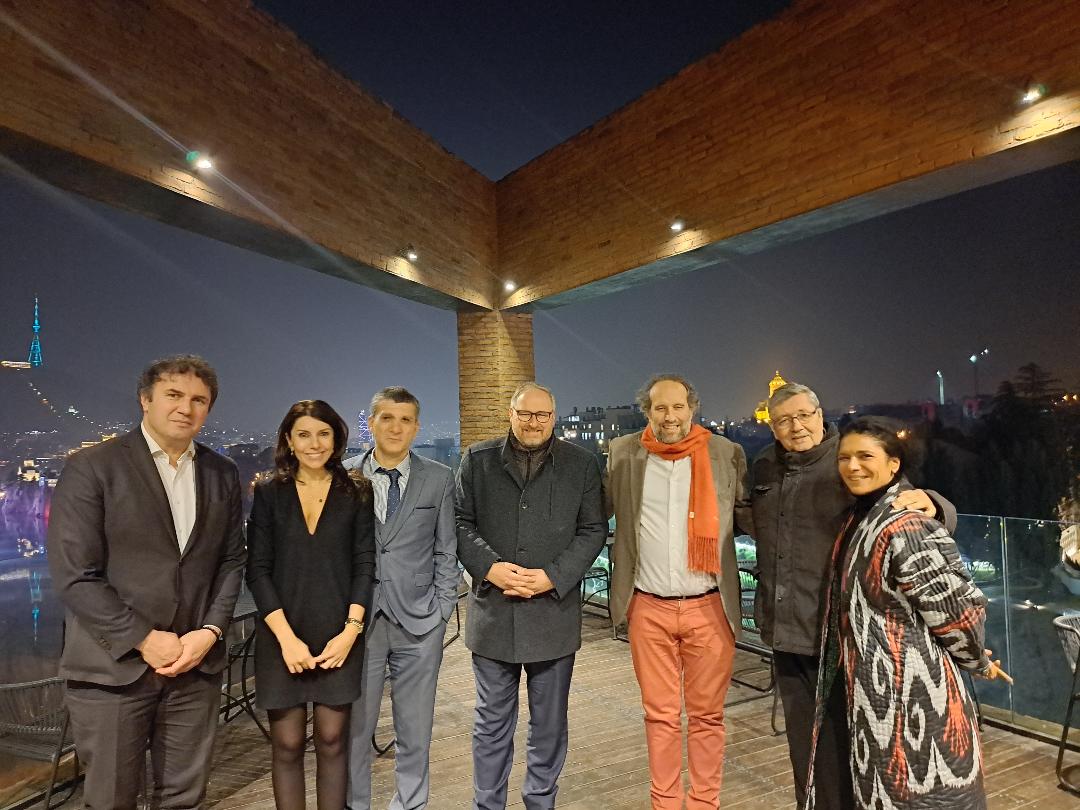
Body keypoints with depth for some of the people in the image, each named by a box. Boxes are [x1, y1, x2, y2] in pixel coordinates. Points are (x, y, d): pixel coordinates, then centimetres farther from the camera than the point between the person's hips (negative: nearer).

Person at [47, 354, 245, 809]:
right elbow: (74, 575, -11)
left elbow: (231, 561, 7)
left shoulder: (223, 475, 6)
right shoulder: (91, 468, -7)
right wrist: (144, 640, -13)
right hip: (113, 665, -3)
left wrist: (210, 631, -6)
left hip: (196, 662, 3)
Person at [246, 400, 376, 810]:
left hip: (338, 636, 0)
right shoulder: (268, 492, 2)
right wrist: (286, 637, -10)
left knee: (332, 739, 8)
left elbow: (365, 564, 0)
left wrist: (350, 630, -9)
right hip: (282, 636, 0)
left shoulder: (357, 492, 1)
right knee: (287, 743, 7)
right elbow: (257, 570, -2)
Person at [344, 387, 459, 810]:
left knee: (415, 730, 14)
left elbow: (446, 552, 3)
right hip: (358, 620, 0)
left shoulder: (439, 479, 1)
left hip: (418, 622, 1)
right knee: (353, 728, 12)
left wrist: (441, 610, -1)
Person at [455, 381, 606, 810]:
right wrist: (489, 567, -13)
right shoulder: (478, 459, 3)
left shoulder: (581, 464, 1)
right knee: (491, 723, 15)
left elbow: (592, 530, 0)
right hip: (493, 610, 0)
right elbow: (461, 523, 3)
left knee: (549, 723, 16)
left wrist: (553, 576, -12)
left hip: (554, 611, 0)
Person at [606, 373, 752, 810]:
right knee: (660, 715, 14)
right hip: (648, 608, 1)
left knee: (707, 714, 13)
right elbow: (596, 512, 8)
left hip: (709, 606, 0)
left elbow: (748, 514, 7)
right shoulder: (622, 453, 0)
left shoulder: (727, 453, -1)